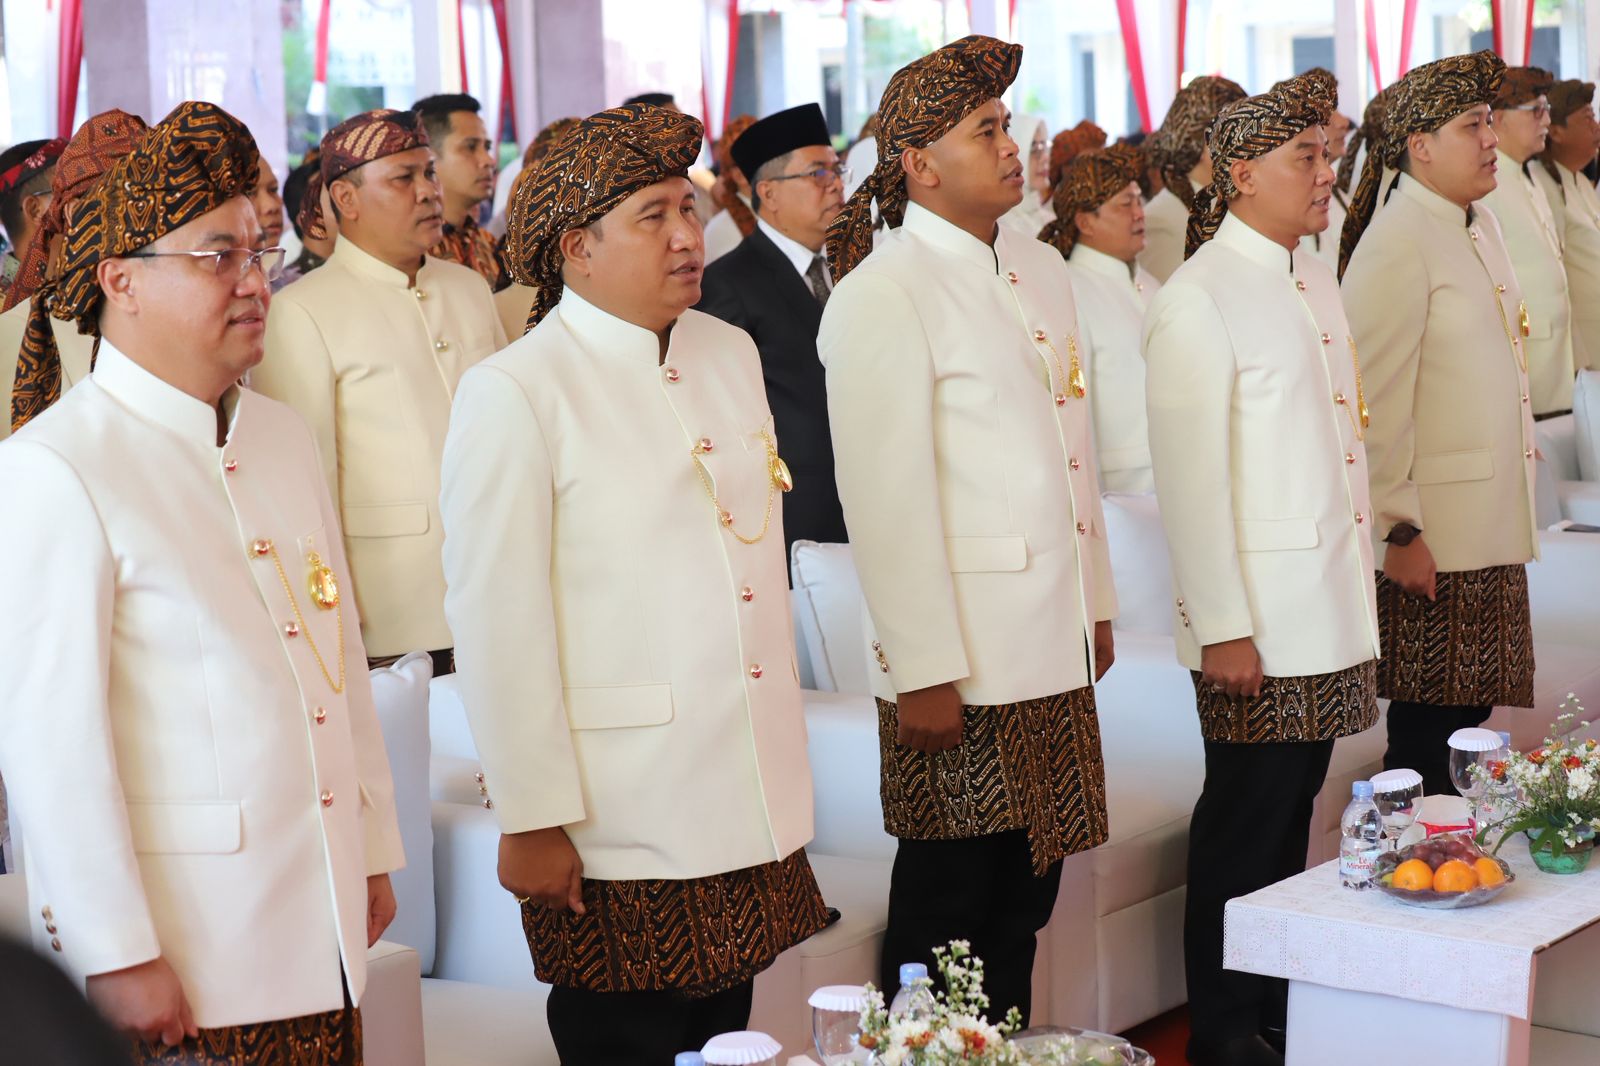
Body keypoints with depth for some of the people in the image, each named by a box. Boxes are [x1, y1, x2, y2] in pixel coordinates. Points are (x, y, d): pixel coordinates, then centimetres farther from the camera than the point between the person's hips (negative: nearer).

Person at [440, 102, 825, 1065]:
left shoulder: (731, 354, 9)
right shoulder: (514, 392, -13)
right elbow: (498, 622, -14)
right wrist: (532, 821, -12)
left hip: (753, 815, 6)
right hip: (619, 839, -6)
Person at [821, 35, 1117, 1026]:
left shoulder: (1042, 267, 12)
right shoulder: (881, 296, -13)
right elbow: (887, 499, -16)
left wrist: (1097, 603, 17)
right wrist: (924, 674, -16)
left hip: (1055, 651, 7)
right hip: (963, 664, -7)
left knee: (1027, 900, 15)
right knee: (951, 901, 4)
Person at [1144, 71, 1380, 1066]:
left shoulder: (1317, 281, 12)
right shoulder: (1199, 301, -12)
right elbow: (1192, 479, -15)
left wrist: (1361, 588, 15)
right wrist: (1223, 629, -16)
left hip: (1332, 610, 7)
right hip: (1260, 618, -7)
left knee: (1294, 810, 13)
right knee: (1247, 823, 1)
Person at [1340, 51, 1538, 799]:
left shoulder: (1478, 226, 14)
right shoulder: (1396, 244, -14)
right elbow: (1377, 403, -17)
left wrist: (1515, 512, 19)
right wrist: (1399, 531, -17)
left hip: (1493, 529, 8)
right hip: (1431, 540, -8)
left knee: (1470, 709, 12)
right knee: (1427, 728, -2)